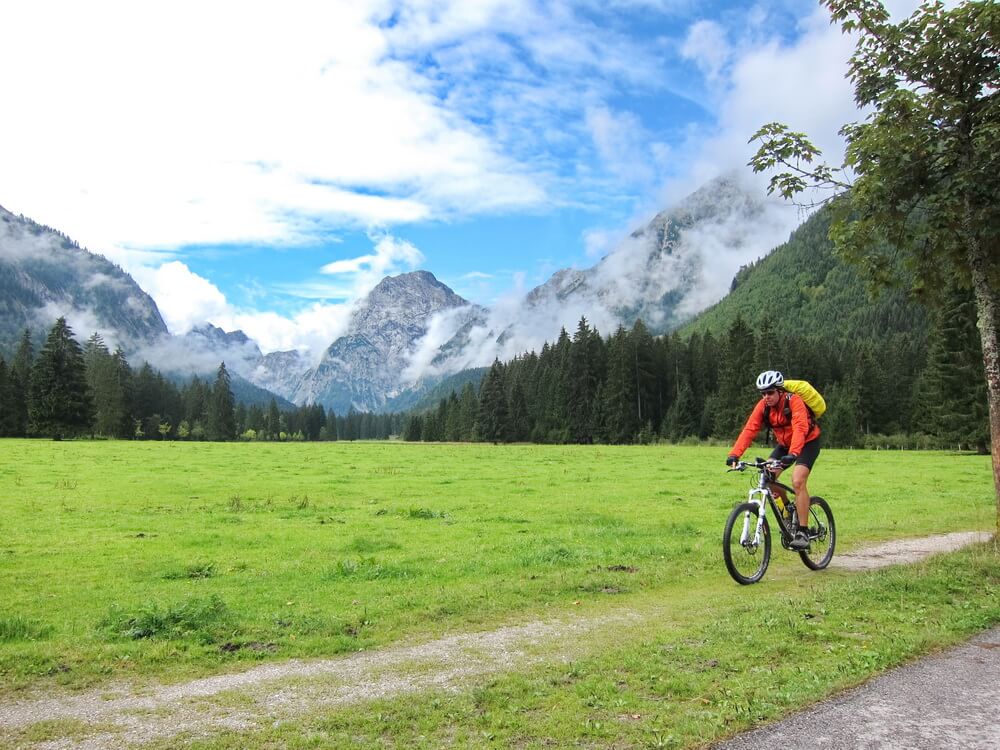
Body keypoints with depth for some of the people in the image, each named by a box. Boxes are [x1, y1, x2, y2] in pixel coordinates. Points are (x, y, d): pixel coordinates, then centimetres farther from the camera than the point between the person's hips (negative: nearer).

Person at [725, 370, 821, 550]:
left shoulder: (794, 401, -29)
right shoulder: (763, 406, -14)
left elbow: (800, 428, -42)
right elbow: (749, 430, -21)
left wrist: (793, 453, -58)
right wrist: (734, 454, -34)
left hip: (808, 442, -6)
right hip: (785, 444, 6)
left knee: (797, 482, -24)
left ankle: (803, 532, -17)